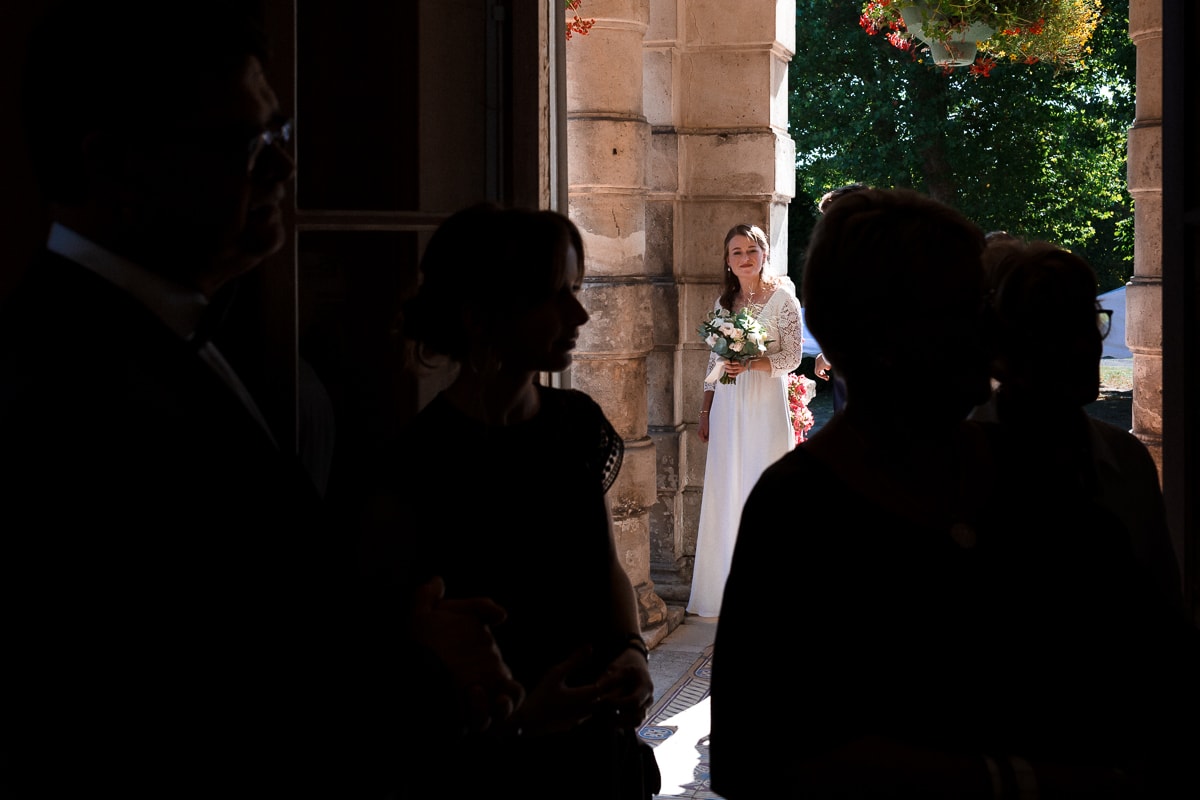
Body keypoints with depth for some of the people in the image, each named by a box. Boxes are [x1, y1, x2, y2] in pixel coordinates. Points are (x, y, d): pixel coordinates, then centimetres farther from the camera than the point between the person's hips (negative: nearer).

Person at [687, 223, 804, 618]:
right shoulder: (724, 301, 12)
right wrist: (705, 413, 14)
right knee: (725, 493, 3)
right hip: (728, 408, 5)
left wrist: (750, 365, -20)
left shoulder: (782, 297, -3)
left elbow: (792, 356, -7)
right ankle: (727, 589, 10)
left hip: (765, 406, -5)